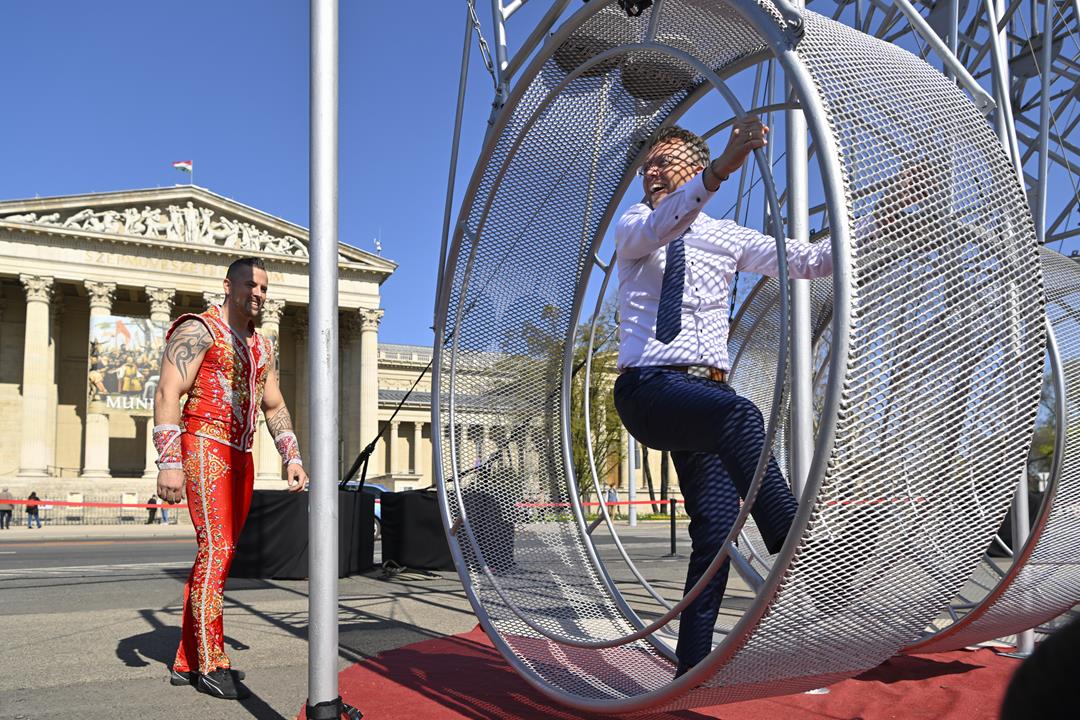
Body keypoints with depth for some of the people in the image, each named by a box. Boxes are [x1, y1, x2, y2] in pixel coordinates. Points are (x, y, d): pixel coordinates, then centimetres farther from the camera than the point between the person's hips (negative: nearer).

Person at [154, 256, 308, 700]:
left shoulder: (262, 347, 19)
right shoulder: (198, 330, -4)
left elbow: (274, 406, 23)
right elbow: (168, 393, -12)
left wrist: (292, 457, 11)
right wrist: (169, 462, -21)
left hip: (241, 457, 8)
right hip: (205, 447, -8)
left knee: (220, 554, 7)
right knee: (216, 547, -14)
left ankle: (186, 662, 15)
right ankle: (210, 665, -6)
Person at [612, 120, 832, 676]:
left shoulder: (727, 237, 17)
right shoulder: (632, 227, 8)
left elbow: (806, 259, 8)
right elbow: (658, 227, -17)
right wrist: (723, 168, -33)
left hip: (708, 388, 4)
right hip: (647, 387, -4)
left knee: (717, 524, -5)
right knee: (738, 416, -36)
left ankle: (693, 668, 3)